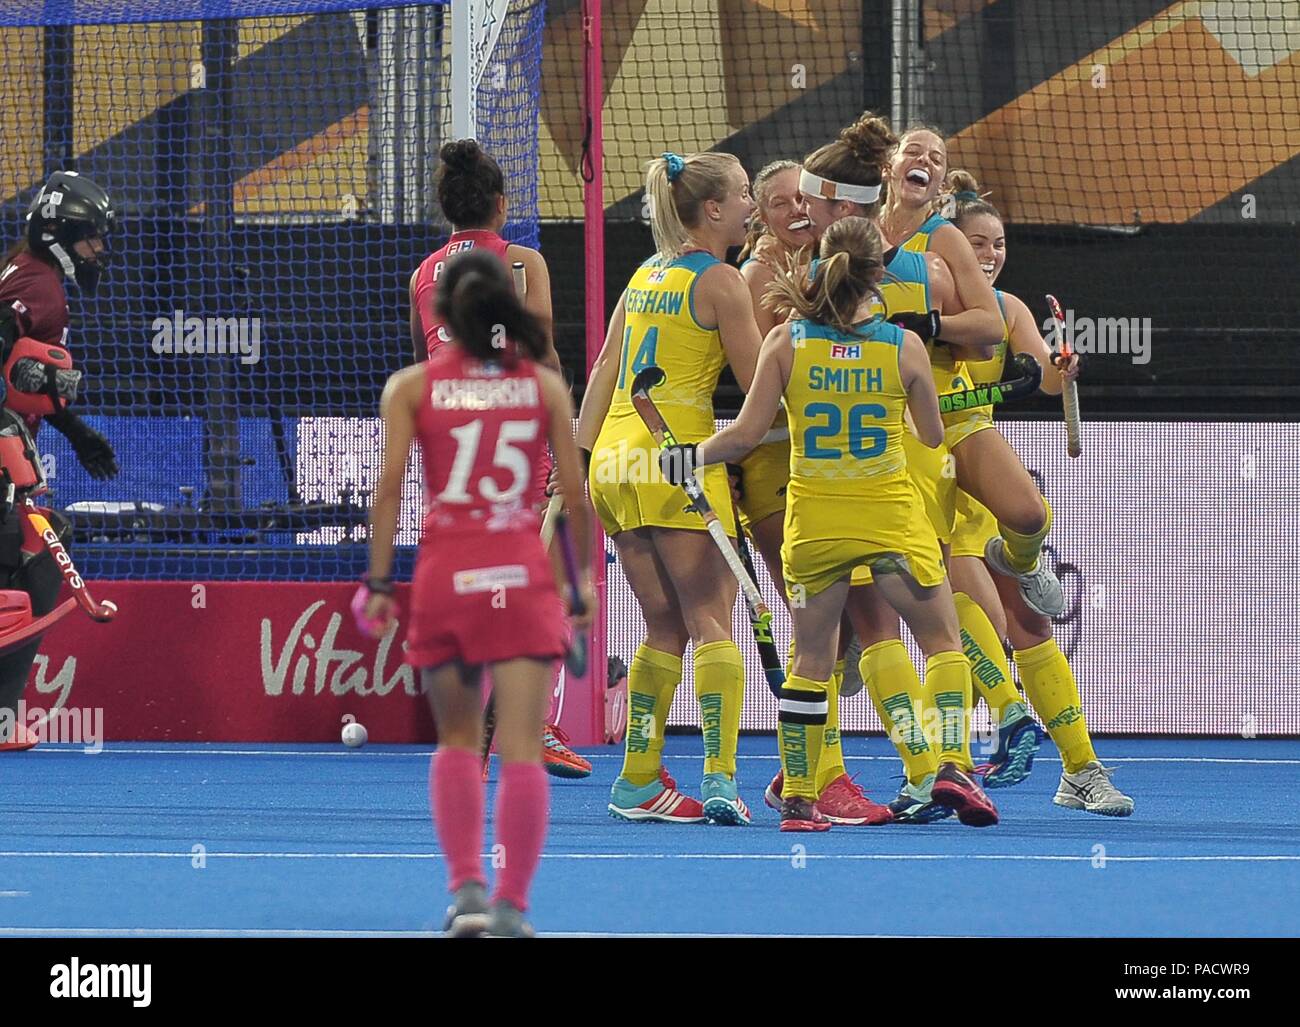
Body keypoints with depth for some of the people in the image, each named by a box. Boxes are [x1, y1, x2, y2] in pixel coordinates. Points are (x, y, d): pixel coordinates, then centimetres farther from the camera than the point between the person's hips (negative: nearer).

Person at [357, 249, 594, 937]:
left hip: (444, 573, 1)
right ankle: (510, 905, -6)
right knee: (521, 747, -1)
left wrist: (378, 582, -3)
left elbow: (390, 485, -4)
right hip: (522, 572, -1)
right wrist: (583, 580, 12)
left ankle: (466, 887, 4)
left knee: (456, 741, 16)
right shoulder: (544, 384, 6)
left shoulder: (412, 386, 4)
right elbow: (574, 492, 3)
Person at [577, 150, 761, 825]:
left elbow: (603, 372, 14)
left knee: (665, 628, 13)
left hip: (616, 459, 7)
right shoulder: (720, 281, -6)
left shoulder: (646, 276, 16)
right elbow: (760, 385, -6)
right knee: (711, 620, -6)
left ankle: (637, 781, 12)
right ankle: (719, 777, -18)